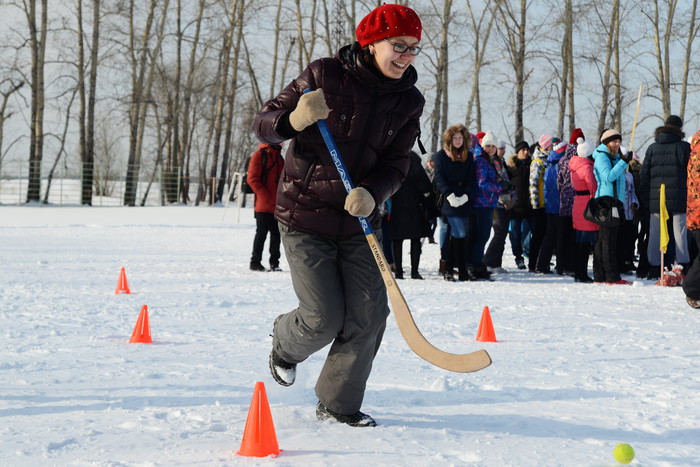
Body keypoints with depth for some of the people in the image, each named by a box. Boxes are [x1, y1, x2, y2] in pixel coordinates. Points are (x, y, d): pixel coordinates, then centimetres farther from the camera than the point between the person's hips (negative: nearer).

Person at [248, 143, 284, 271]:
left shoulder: (279, 157, 17)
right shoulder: (260, 155, -5)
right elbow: (252, 179, -11)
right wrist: (266, 197, -17)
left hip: (277, 206, 6)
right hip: (263, 206, -6)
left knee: (276, 234, 7)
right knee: (261, 233, -2)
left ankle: (274, 263, 14)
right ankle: (255, 262, 7)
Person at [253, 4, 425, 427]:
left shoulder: (409, 102, -1)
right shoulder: (325, 76, -13)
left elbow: (396, 165, -2)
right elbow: (263, 124, -9)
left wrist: (372, 193, -24)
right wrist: (294, 120, -32)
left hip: (359, 222, 4)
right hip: (305, 217, -4)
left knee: (369, 315, -2)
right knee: (324, 320, -5)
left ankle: (338, 403, 17)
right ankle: (285, 343, 32)